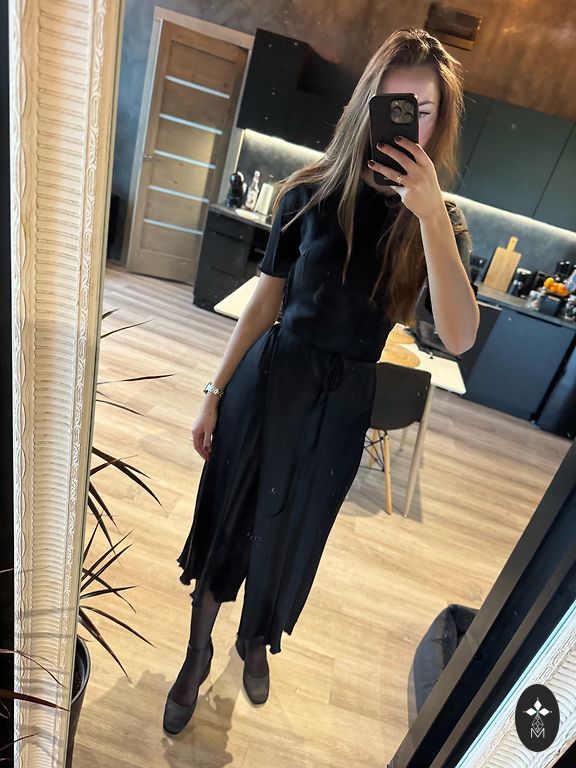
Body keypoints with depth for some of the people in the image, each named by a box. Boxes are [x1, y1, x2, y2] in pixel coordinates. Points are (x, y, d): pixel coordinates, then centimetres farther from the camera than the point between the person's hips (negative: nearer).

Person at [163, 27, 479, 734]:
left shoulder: (439, 221, -5)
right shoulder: (313, 192, -6)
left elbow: (459, 338, -21)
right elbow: (265, 301, -2)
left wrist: (429, 214, -28)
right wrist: (215, 394, 0)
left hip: (343, 403, 1)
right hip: (269, 378, 0)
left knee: (289, 534, 19)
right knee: (225, 518, 13)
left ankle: (255, 640, 52)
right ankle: (197, 655, 43)